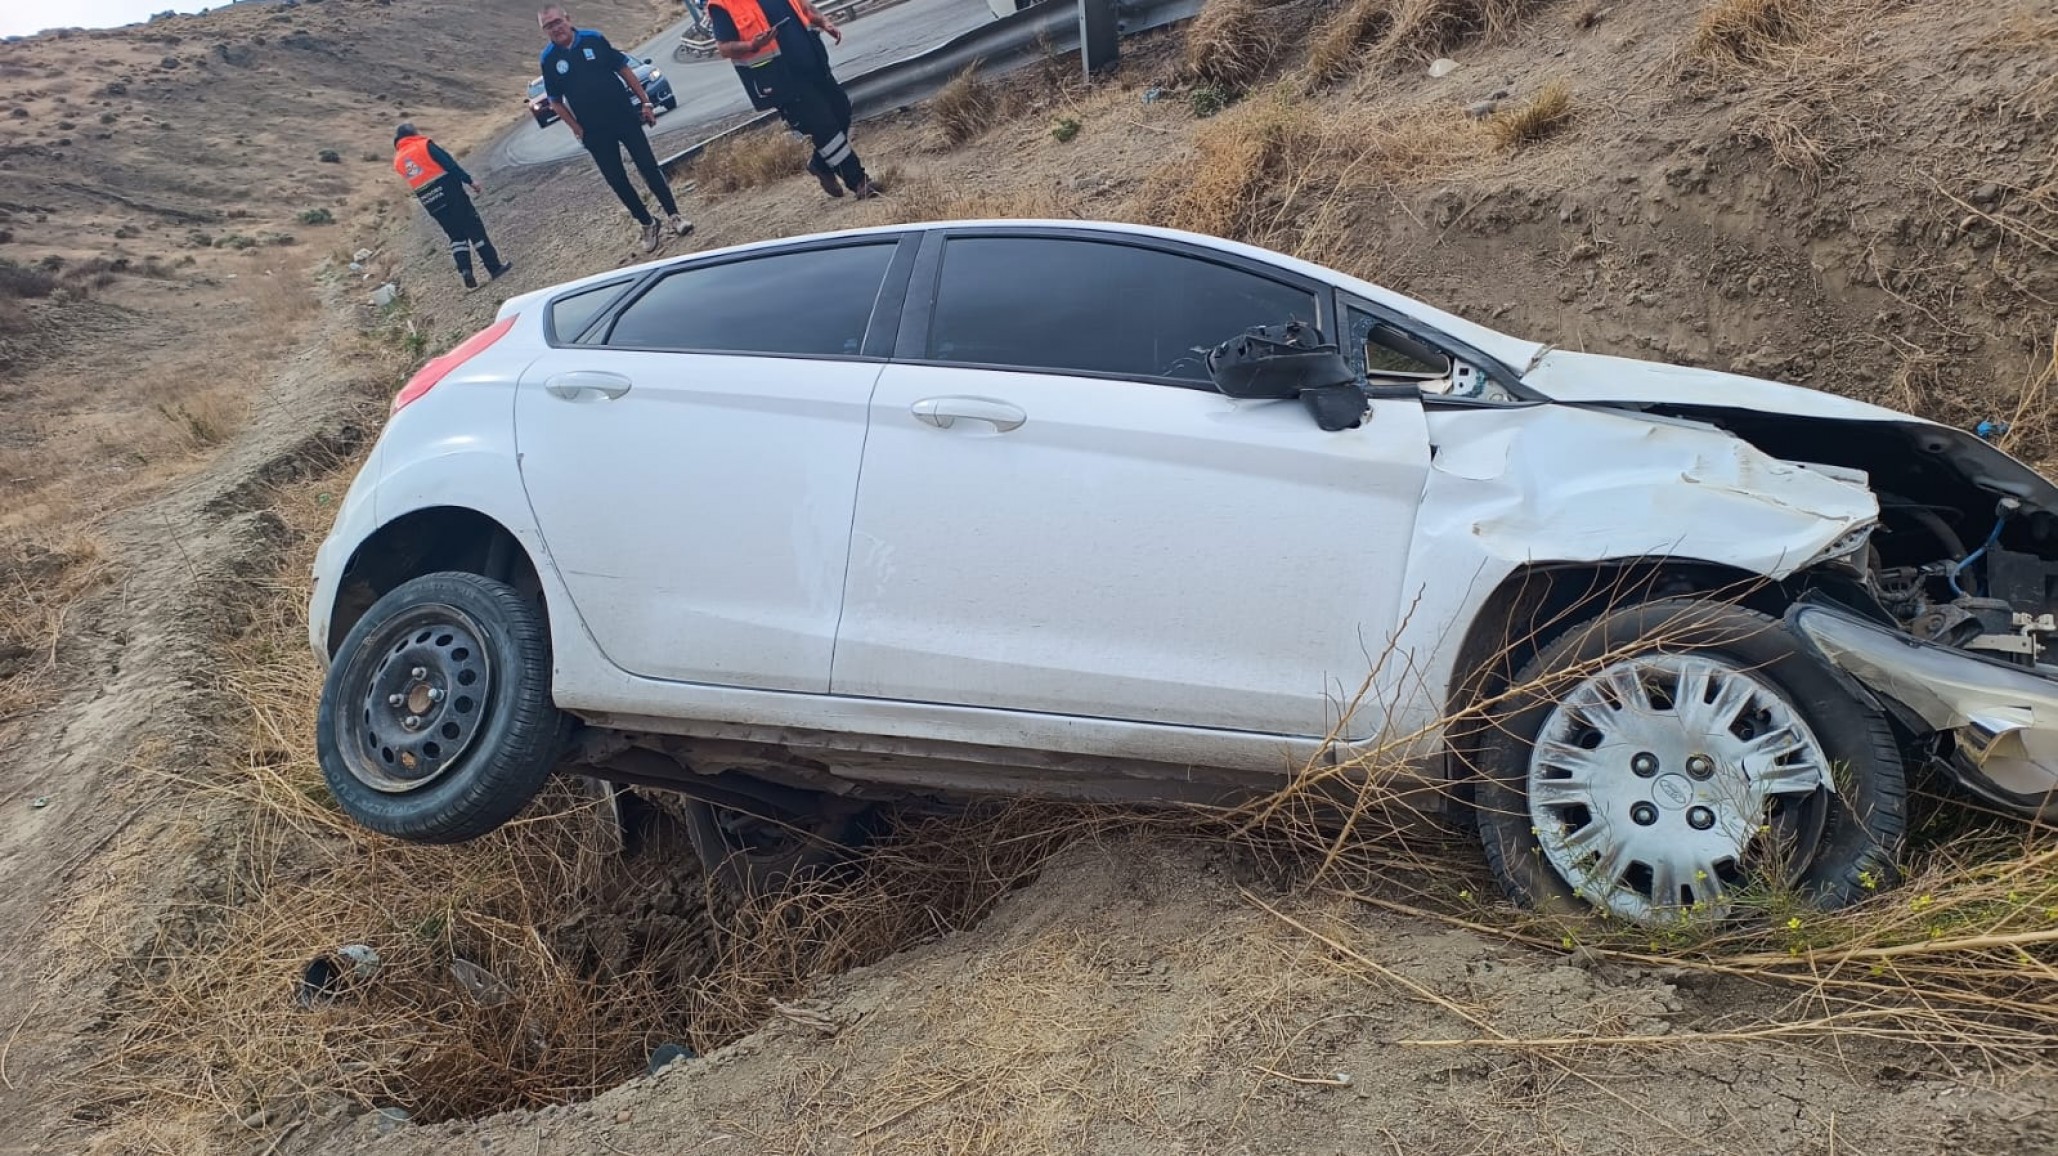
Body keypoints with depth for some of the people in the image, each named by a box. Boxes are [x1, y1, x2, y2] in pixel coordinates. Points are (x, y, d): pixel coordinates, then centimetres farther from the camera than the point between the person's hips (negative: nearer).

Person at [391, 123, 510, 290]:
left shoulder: (397, 161, 12)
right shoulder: (425, 145, -4)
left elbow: (411, 182, 17)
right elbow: (450, 164, -8)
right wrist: (469, 181, -6)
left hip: (431, 204, 5)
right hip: (450, 193, -5)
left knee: (456, 236, 13)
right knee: (474, 229, 1)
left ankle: (465, 272, -3)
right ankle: (495, 267, 1)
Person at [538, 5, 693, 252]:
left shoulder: (593, 39, -3)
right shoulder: (549, 59, -3)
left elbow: (624, 69, 3)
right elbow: (556, 101, 3)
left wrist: (645, 102, 0)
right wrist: (578, 130, -5)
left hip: (625, 117, 0)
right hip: (594, 131, 1)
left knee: (649, 167, -2)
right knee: (616, 180, 4)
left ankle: (674, 215, 6)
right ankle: (647, 223, 17)